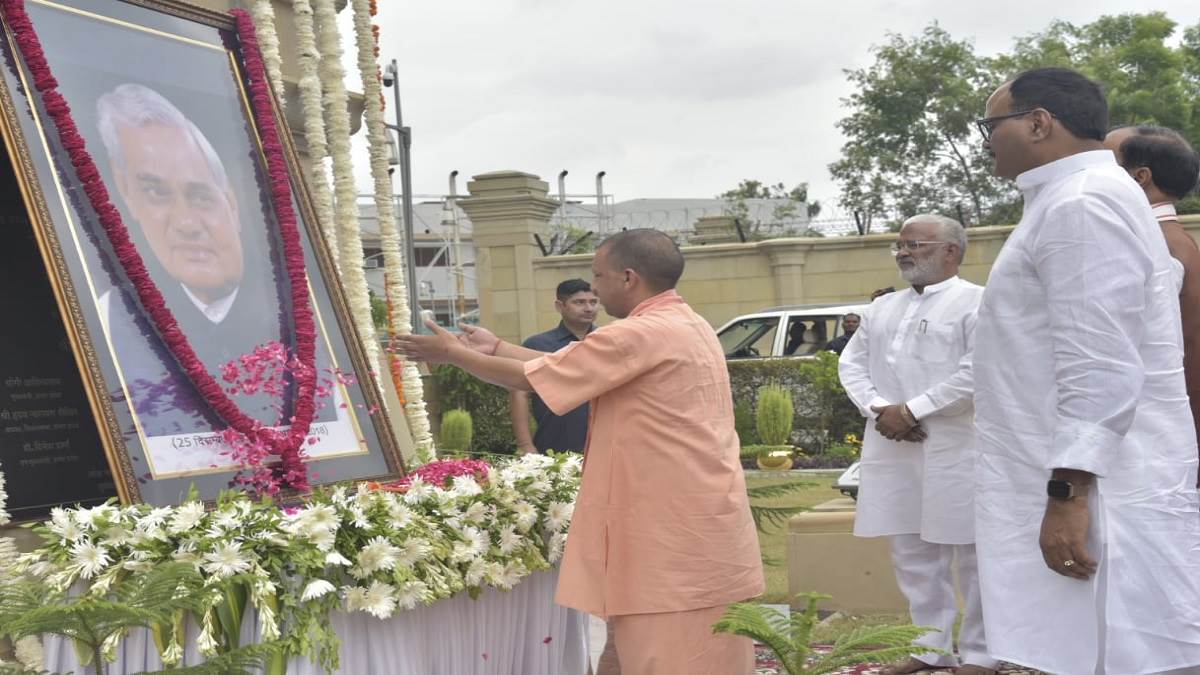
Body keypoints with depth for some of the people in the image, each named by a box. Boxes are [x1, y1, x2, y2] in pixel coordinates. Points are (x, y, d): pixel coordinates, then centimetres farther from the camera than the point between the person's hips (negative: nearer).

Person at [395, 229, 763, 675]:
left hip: (677, 535, -10)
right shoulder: (687, 327, 13)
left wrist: (452, 353, 3)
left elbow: (531, 378, -11)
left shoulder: (643, 335, -18)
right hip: (694, 529, 10)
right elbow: (568, 365, 19)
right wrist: (496, 348, 21)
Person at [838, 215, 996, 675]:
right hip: (892, 450, 7)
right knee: (912, 554, 11)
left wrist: (912, 410, -16)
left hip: (955, 449, -6)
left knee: (971, 555, -1)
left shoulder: (978, 302, -3)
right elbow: (851, 363, 15)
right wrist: (878, 408, -5)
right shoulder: (883, 308, 18)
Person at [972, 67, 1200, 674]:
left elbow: (1100, 369, -23)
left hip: (1089, 489, -10)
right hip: (1074, 481, 10)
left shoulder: (1080, 204, -15)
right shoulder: (1077, 197, 18)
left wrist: (1067, 495, -23)